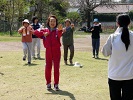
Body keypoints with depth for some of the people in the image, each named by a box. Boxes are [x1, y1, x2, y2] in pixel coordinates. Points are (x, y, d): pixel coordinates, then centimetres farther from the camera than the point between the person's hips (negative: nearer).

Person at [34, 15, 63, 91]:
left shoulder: (57, 30, -5)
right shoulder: (45, 30, 5)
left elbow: (60, 35, -28)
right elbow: (35, 32, 4)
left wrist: (60, 30, -52)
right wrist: (43, 34, -11)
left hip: (56, 51, -2)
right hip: (48, 51, 2)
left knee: (56, 68, 1)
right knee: (48, 68, 8)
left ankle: (56, 84, 12)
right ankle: (48, 83, 22)